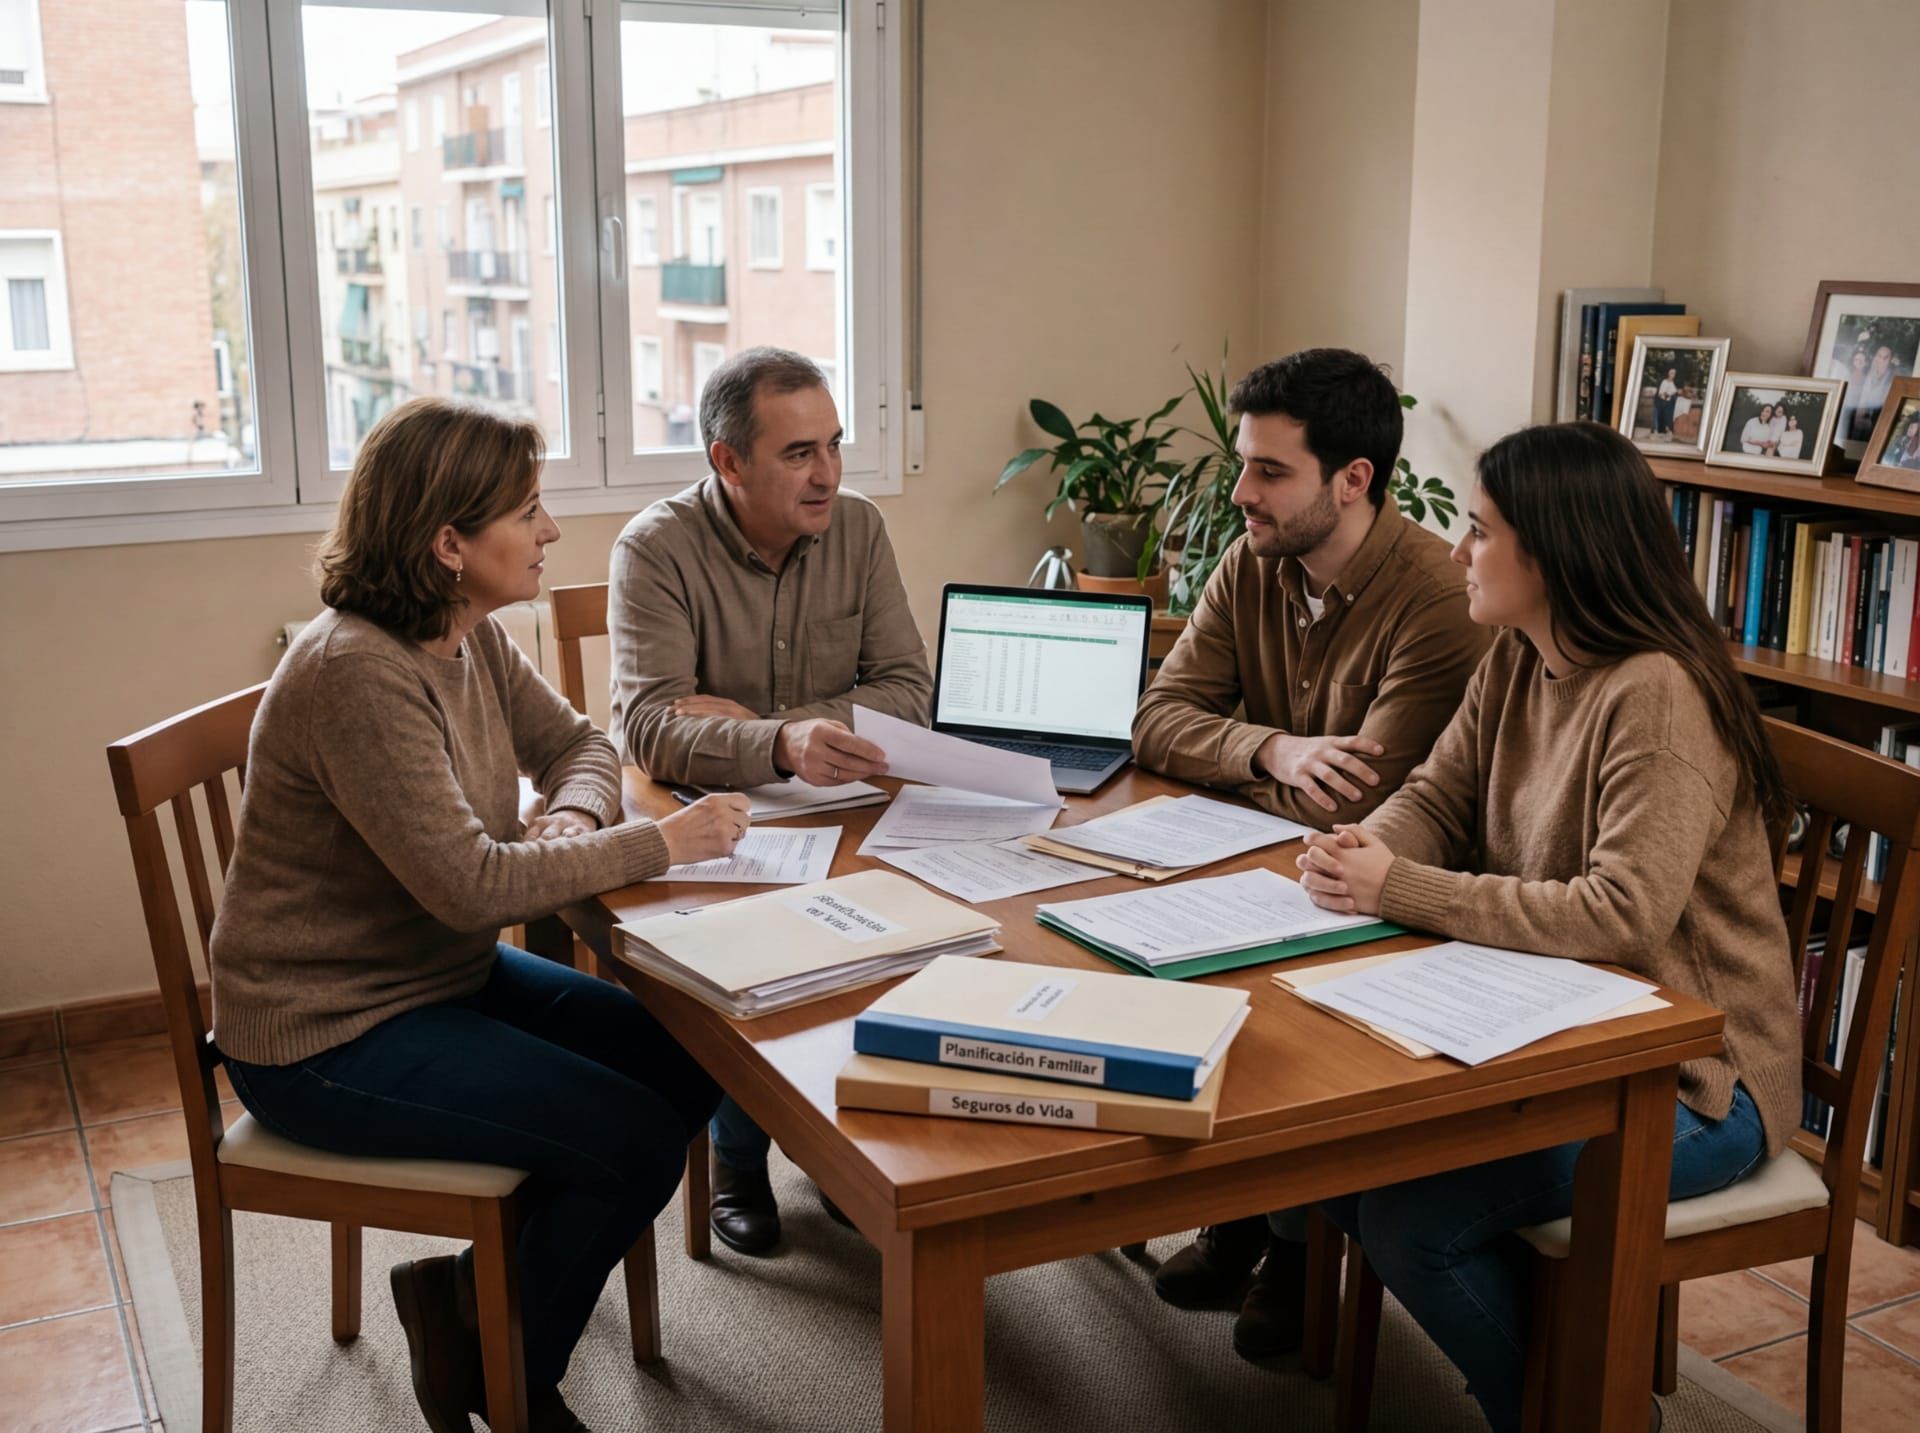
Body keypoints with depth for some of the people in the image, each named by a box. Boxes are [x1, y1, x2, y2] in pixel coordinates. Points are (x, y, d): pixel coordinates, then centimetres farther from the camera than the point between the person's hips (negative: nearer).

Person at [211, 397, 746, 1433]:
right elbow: (470, 883, -31)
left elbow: (577, 743, 12)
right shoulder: (356, 675, -27)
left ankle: (475, 1289, 14)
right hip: (328, 1037, -9)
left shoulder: (471, 640, 1)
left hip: (449, 976, 9)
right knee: (636, 1142, -14)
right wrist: (658, 843, -22)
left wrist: (574, 817, -12)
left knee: (687, 1069, 3)